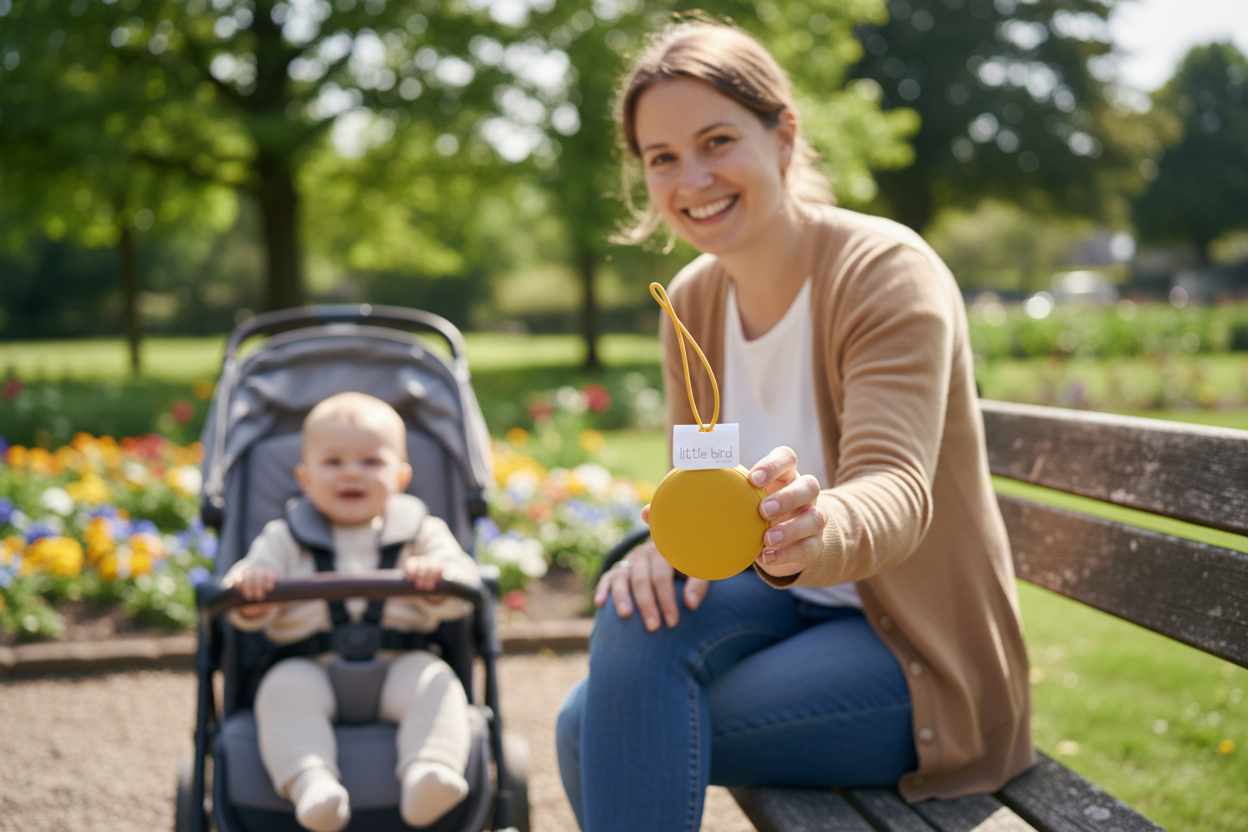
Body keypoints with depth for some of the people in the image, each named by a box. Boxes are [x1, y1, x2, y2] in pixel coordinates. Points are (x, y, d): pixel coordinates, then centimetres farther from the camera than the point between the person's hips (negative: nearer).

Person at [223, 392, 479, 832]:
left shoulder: (419, 531, 14)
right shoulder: (284, 537, 15)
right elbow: (247, 614, 5)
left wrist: (439, 578, -22)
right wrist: (249, 589, -21)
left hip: (397, 665, 0)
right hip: (312, 667, 0)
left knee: (436, 683, -28)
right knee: (283, 688, -30)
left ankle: (427, 776, -48)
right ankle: (310, 785, -47)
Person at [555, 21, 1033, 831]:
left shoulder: (887, 271, -19)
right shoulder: (692, 300, 1)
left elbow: (898, 493, -32)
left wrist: (812, 532, -56)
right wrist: (670, 543, -21)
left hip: (926, 654, -6)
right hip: (795, 608, 6)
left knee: (615, 738, -25)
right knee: (598, 706, -20)